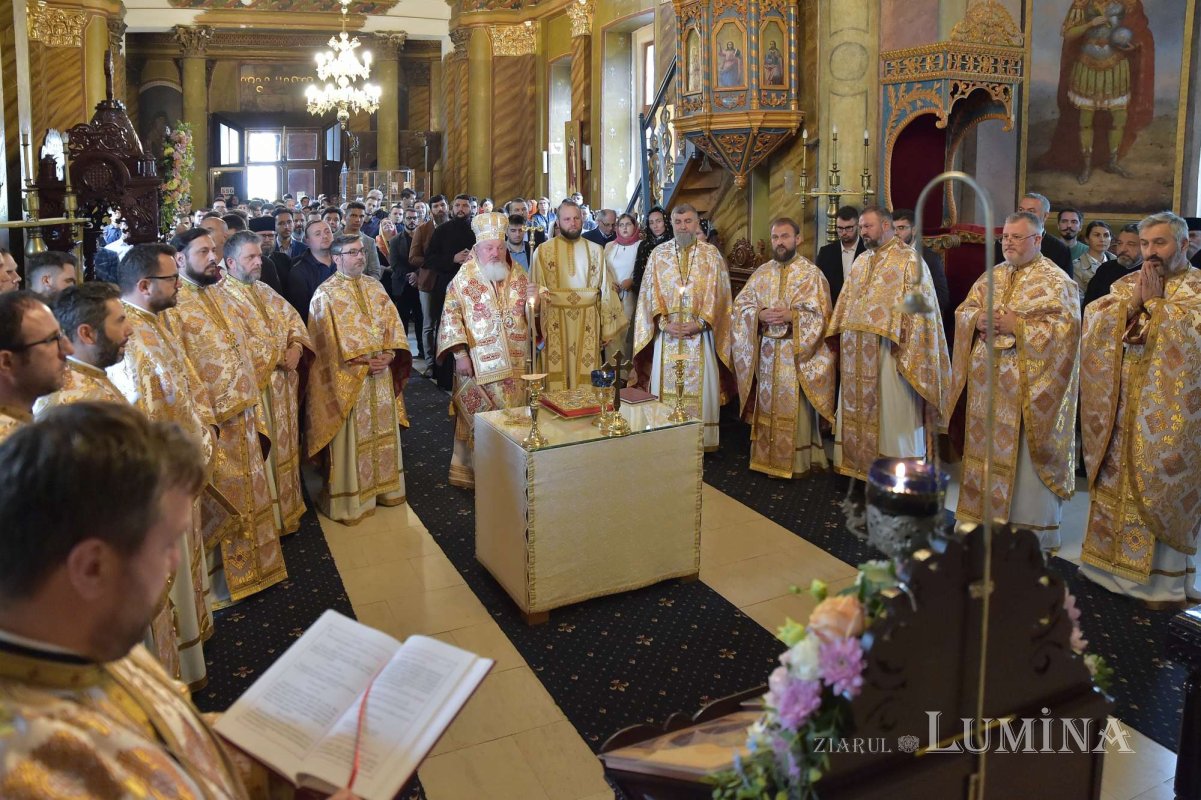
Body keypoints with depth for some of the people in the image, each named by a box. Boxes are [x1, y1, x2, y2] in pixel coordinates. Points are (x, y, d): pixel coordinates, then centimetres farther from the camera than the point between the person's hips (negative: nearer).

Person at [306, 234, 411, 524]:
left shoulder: (375, 287, 11)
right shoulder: (326, 294, -7)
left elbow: (392, 323, 6)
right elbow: (330, 341, -12)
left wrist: (388, 354, -10)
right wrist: (363, 363, -16)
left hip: (381, 377, 6)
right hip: (348, 381, -6)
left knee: (381, 432, 13)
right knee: (350, 439, -1)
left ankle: (382, 486, 26)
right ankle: (349, 499, 9)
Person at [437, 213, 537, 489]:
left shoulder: (519, 276, 6)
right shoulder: (463, 280, -3)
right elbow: (451, 318, -7)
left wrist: (532, 301, -11)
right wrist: (460, 354, -14)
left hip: (516, 363, 4)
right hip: (479, 363, -4)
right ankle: (476, 473, 15)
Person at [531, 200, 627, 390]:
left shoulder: (595, 251, 7)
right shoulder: (543, 251, 1)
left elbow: (605, 289, 8)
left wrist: (608, 328, 5)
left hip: (588, 324, 2)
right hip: (555, 323, -1)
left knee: (586, 375, 4)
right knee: (557, 376, 1)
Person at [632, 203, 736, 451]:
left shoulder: (711, 254, 3)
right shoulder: (658, 254, 7)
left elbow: (717, 293, -1)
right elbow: (650, 292, 2)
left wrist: (700, 323, -12)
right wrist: (664, 323, -10)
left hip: (700, 334, -1)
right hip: (667, 333, 1)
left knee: (699, 387, 1)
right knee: (666, 386, 3)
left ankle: (701, 439, 10)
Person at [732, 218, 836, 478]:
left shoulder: (811, 272, -3)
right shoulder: (761, 272, 10)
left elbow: (821, 312, -8)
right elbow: (741, 303, 7)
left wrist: (791, 316, -21)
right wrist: (760, 314, -12)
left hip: (797, 353, -4)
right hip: (766, 352, 4)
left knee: (794, 407, -2)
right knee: (768, 406, 9)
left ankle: (797, 461, 8)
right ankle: (768, 457, 20)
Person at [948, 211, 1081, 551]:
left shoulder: (1055, 281, -6)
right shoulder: (992, 276, 13)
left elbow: (1065, 327, -15)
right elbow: (963, 311, 13)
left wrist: (1016, 326, -20)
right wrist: (977, 319, -9)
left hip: (1030, 386, -6)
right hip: (989, 384, 6)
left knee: (1026, 457, -2)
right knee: (989, 448, 11)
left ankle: (1034, 525, 9)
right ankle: (988, 514, 23)